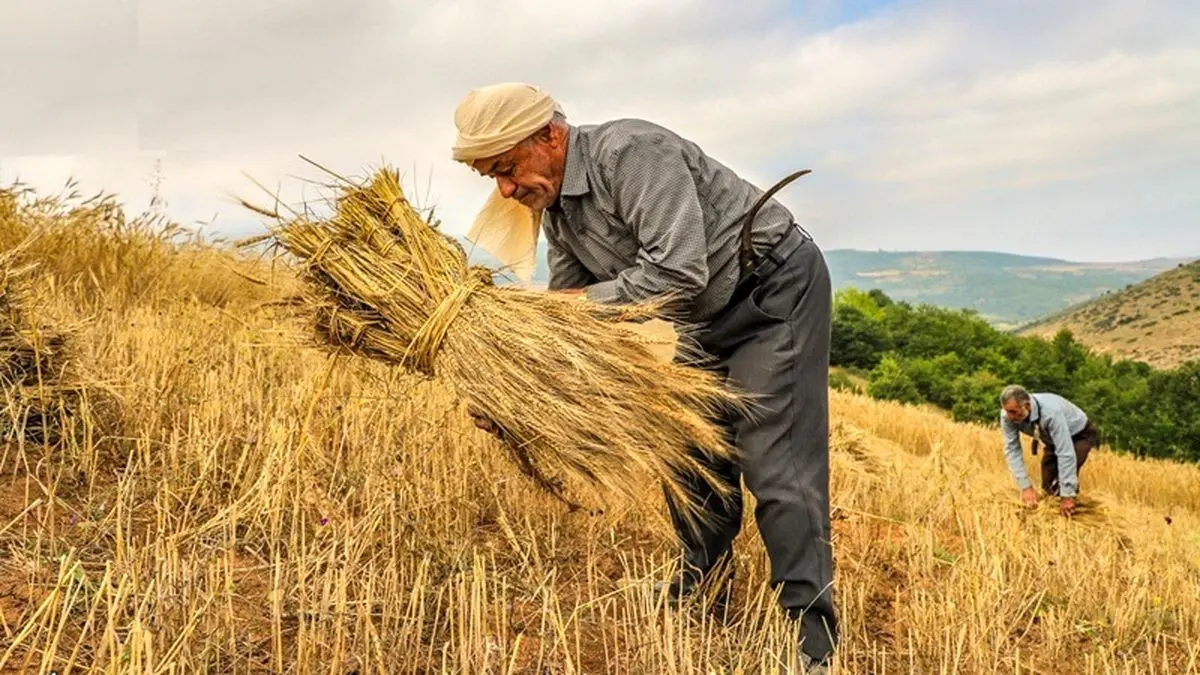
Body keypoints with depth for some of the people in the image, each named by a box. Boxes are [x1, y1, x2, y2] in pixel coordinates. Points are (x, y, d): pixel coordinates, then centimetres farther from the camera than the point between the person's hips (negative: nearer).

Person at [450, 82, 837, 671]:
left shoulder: (631, 153, -28)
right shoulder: (554, 205, 1)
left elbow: (678, 271, -35)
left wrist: (585, 299, -25)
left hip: (776, 291, -9)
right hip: (708, 318, 9)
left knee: (775, 465, -13)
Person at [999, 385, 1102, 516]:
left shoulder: (1051, 412, -44)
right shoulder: (1008, 416, -28)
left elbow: (1066, 454, -42)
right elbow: (1012, 450, -23)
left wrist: (1067, 495, -40)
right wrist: (1026, 487, -30)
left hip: (1081, 434, -5)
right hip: (1053, 439, 5)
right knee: (1049, 488, -2)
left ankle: (1069, 514, -6)